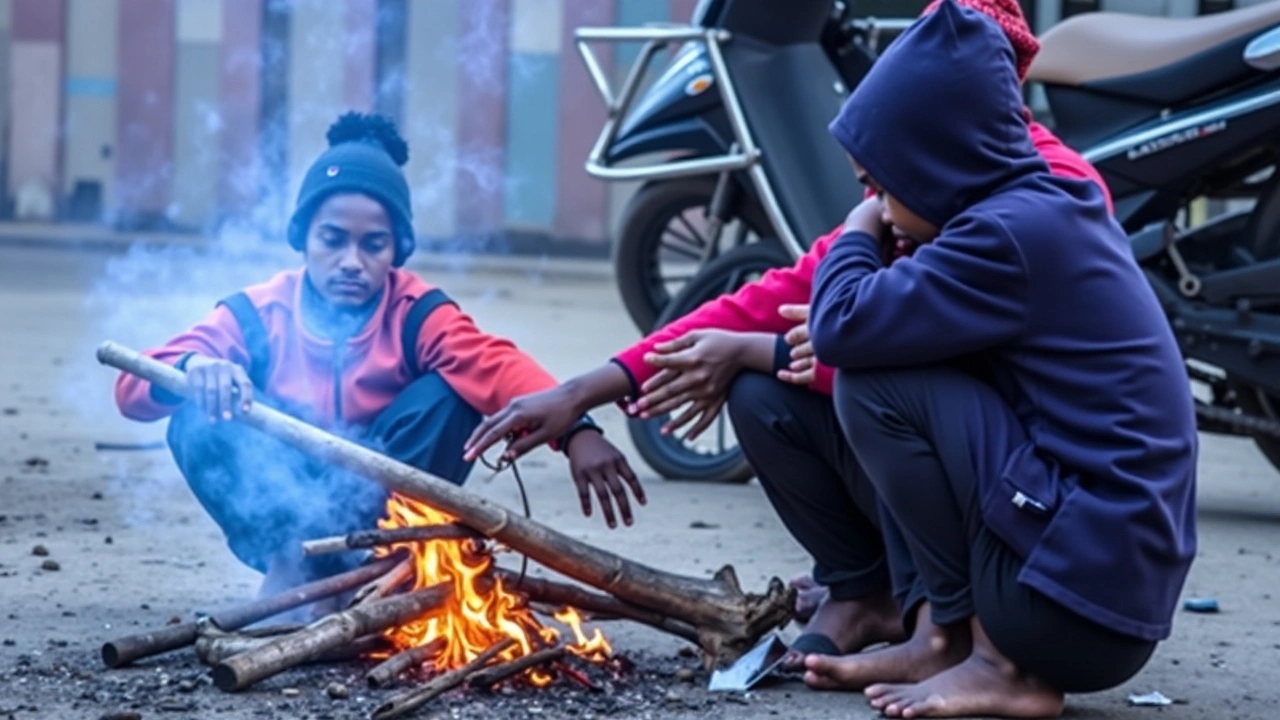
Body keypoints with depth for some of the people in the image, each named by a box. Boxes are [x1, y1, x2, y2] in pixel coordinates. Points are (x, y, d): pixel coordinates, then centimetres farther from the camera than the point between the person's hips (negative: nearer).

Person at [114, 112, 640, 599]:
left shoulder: (415, 314, -13)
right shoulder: (257, 314, -10)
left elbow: (498, 366, -33)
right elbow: (133, 389, -18)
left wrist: (573, 429, -54)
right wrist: (193, 369, -43)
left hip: (383, 513, 0)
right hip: (284, 510, 0)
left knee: (446, 396, -25)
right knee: (201, 418, -25)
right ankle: (288, 563, -18)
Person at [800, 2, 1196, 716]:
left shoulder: (1014, 233, -17)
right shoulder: (1055, 209, 13)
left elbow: (841, 328, -17)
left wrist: (858, 236, 3)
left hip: (1082, 592, -10)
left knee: (876, 387, -11)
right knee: (895, 363, 19)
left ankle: (995, 660, -6)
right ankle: (938, 636, 8)